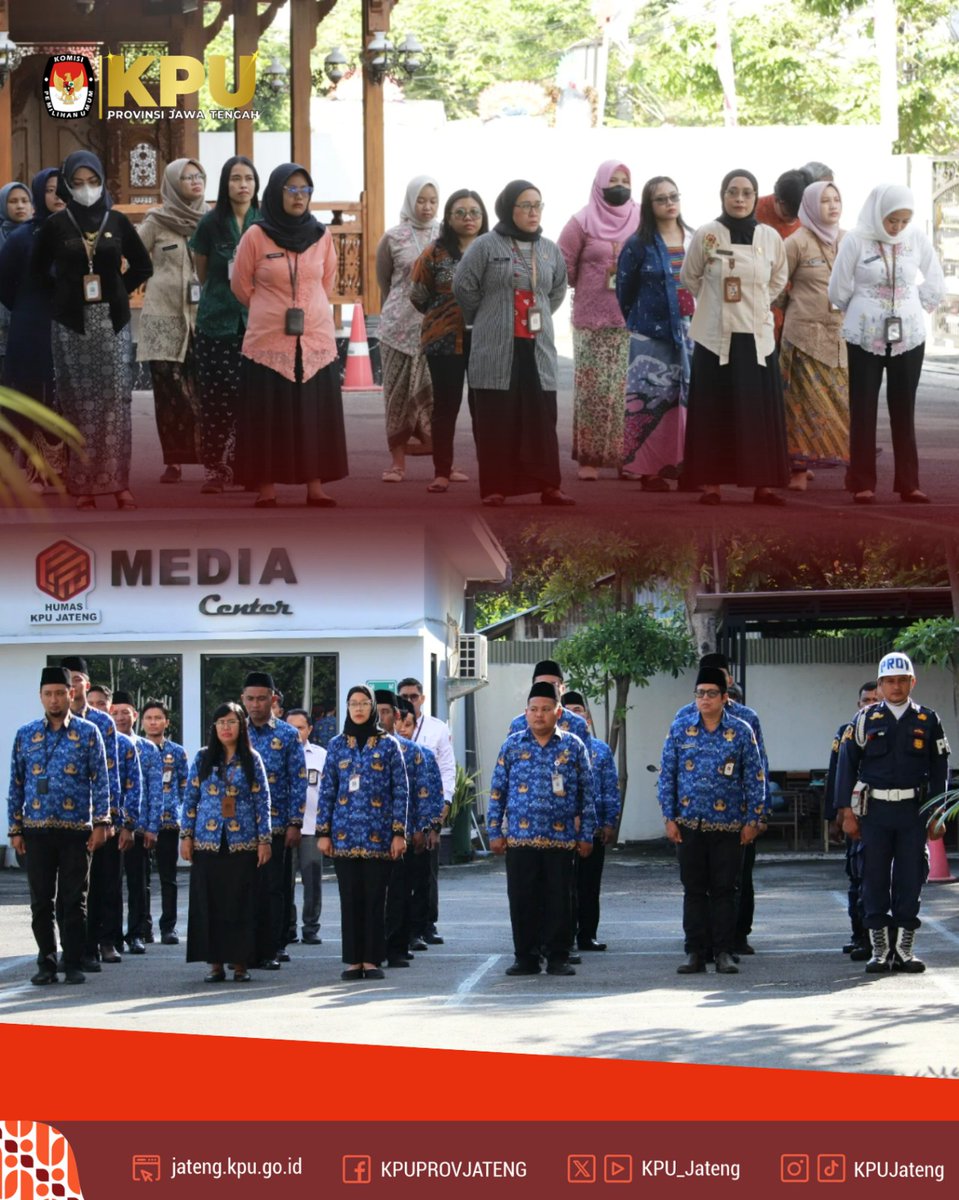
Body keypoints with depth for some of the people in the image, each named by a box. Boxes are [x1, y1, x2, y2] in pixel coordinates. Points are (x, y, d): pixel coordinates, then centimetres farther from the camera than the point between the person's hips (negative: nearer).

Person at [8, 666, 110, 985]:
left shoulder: (88, 733, 3)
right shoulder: (25, 735, 8)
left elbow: (101, 780, 1)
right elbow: (16, 784, 9)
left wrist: (101, 823, -7)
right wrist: (15, 828, 5)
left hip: (76, 830, -2)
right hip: (37, 830, 2)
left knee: (74, 900, 2)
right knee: (41, 900, 4)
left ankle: (74, 964, 7)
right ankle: (46, 963, 12)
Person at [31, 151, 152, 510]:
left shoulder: (117, 222, 4)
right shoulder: (56, 225, 0)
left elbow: (143, 265, 13)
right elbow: (39, 269, 10)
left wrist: (120, 291, 4)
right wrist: (65, 293, 3)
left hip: (112, 320, 1)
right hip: (72, 322, -1)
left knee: (115, 398, -3)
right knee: (80, 399, -1)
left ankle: (116, 480, -1)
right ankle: (84, 483, 1)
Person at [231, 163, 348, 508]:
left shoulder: (321, 236, 5)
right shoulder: (255, 237, -3)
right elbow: (241, 286, 7)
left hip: (316, 341, 2)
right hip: (268, 342, -2)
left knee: (315, 416, 2)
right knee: (268, 418, -1)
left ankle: (316, 487, 6)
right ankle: (267, 489, 3)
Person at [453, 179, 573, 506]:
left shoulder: (549, 250, 11)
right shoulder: (486, 246, -4)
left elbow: (558, 290, 26)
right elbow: (464, 287, -1)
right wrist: (486, 320, 9)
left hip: (538, 347, 4)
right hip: (496, 349, -4)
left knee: (542, 417, 1)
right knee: (497, 418, -3)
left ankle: (547, 485, 4)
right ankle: (495, 488, 0)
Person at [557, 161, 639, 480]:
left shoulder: (642, 221, 7)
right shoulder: (583, 222, 2)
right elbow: (563, 266, 3)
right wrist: (585, 290, 8)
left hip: (633, 321, 2)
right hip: (592, 323, -2)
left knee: (629, 391, 0)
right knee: (594, 390, -2)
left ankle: (625, 456, 6)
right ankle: (589, 458, 0)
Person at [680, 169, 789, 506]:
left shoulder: (770, 238, 1)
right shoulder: (706, 235, -4)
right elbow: (689, 277, 10)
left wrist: (755, 303, 12)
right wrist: (715, 302, 10)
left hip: (757, 336, 2)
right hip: (715, 336, -2)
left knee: (760, 411, 0)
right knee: (713, 411, -1)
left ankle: (763, 484, 4)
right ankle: (710, 484, 3)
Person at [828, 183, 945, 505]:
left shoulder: (917, 239, -2)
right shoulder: (855, 241, -10)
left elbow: (936, 284, 9)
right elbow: (838, 289, -1)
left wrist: (913, 309, 9)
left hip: (908, 336, 2)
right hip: (865, 337, -2)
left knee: (904, 409, 4)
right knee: (863, 409, 0)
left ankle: (908, 483, 7)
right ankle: (863, 483, 4)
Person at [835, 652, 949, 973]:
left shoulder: (928, 721, 7)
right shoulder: (866, 720, 5)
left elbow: (939, 768, 8)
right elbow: (847, 765, 5)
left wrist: (936, 813, 1)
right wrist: (847, 812, -2)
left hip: (914, 812, 0)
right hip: (875, 810, 0)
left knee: (910, 879, 1)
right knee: (875, 879, 1)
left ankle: (905, 950, 8)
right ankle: (879, 950, 7)